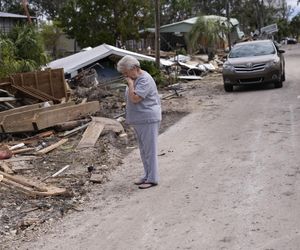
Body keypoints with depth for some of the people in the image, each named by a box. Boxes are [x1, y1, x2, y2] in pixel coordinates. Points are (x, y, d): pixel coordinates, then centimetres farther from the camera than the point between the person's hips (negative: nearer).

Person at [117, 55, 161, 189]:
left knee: (150, 150, -3)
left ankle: (152, 179, 4)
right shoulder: (135, 79, 13)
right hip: (139, 120, 10)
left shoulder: (145, 80, -18)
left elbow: (135, 98, -26)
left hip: (148, 119, -10)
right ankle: (147, 176, 26)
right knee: (143, 150, 16)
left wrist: (130, 83, -18)